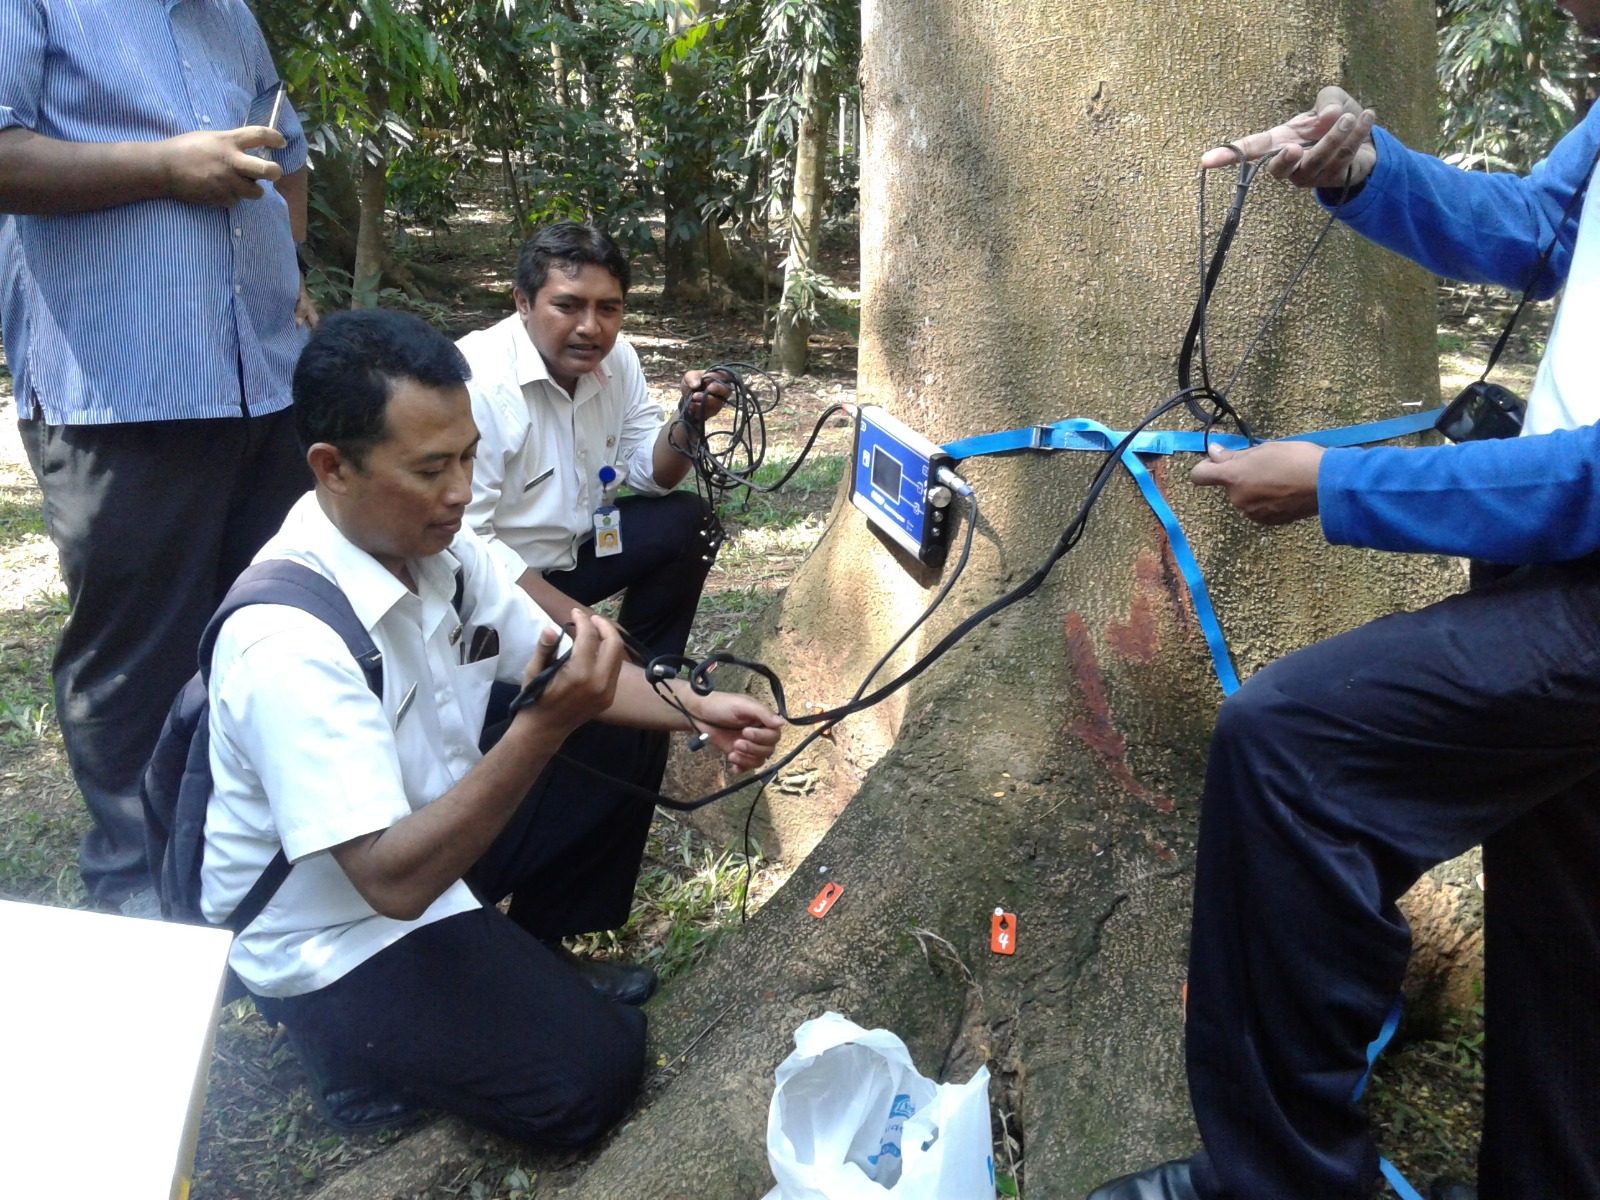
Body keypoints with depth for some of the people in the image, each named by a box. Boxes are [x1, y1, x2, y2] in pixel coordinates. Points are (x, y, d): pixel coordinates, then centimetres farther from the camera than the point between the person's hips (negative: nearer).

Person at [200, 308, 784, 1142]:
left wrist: (695, 709, -13)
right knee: (591, 1072, -17)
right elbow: (394, 880, -34)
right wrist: (543, 726, -42)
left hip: (431, 822, 8)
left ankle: (543, 956, 19)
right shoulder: (287, 642, -33)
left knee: (626, 738, 5)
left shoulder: (438, 545, -9)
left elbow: (554, 665, 3)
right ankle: (356, 1045, 6)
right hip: (333, 938, -8)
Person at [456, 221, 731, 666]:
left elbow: (648, 475, 7)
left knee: (684, 521, -1)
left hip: (571, 550, 8)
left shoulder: (615, 357, -4)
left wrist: (689, 420, -14)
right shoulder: (477, 382, -27)